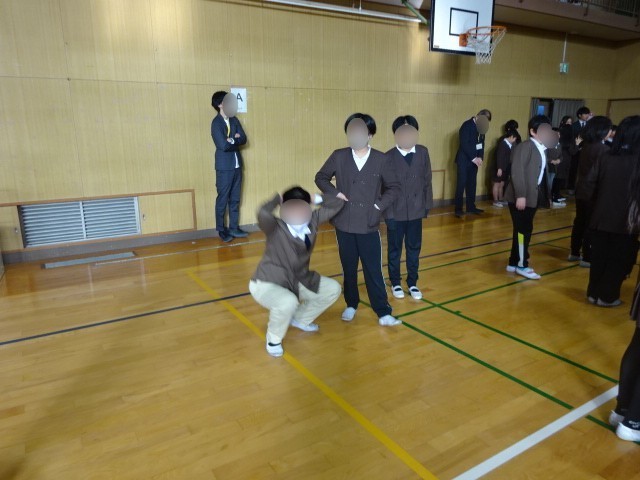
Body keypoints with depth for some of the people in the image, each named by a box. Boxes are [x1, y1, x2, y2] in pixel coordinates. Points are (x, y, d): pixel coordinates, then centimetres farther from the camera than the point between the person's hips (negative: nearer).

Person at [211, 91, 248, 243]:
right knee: (223, 199, 2)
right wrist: (236, 140, -6)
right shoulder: (216, 123, -11)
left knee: (235, 199, 12)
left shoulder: (234, 120, 10)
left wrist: (232, 139, -15)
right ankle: (221, 230, 13)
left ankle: (234, 228, 22)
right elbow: (223, 145, -21)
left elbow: (243, 139, 2)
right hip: (224, 167, -6)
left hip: (237, 165, 6)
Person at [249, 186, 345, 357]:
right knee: (288, 302, -39)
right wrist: (277, 199, -30)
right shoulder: (276, 228, -26)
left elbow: (337, 204, -2)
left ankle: (301, 320, 26)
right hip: (266, 285, -7)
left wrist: (317, 198, -11)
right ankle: (273, 339, -5)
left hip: (298, 281, 7)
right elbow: (263, 214, -49)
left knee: (333, 289, 4)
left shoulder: (313, 221, -8)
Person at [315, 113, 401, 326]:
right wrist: (334, 193, -5)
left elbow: (393, 187, 6)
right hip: (344, 224, 1)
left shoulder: (380, 159, -3)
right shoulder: (339, 156, -1)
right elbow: (321, 177, 10)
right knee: (349, 268, 14)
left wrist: (380, 205, -6)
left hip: (369, 225, -1)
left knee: (374, 270, 3)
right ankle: (351, 305, 32)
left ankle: (383, 312, 13)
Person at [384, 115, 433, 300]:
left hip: (416, 210, 3)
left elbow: (427, 180, 5)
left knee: (414, 249, 13)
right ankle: (395, 283, 29)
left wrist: (428, 204, 5)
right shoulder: (389, 157, -12)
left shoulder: (423, 152, -1)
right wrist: (388, 213, -11)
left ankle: (412, 283, 29)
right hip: (396, 212, -3)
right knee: (394, 250, 12)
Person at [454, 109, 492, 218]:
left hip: (474, 160, 7)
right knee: (461, 184, -5)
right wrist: (474, 158, -19)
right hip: (464, 160, -7)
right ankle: (458, 209, -1)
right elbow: (464, 144, -18)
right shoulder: (467, 125, -12)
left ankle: (471, 206, 18)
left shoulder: (481, 127, 9)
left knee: (472, 184, 10)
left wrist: (480, 157, -6)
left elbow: (481, 143, 11)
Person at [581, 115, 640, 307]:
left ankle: (593, 293, 23)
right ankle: (607, 296, 17)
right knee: (620, 260, 11)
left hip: (601, 218, 3)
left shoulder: (605, 157, -3)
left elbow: (589, 183, -3)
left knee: (599, 258, 14)